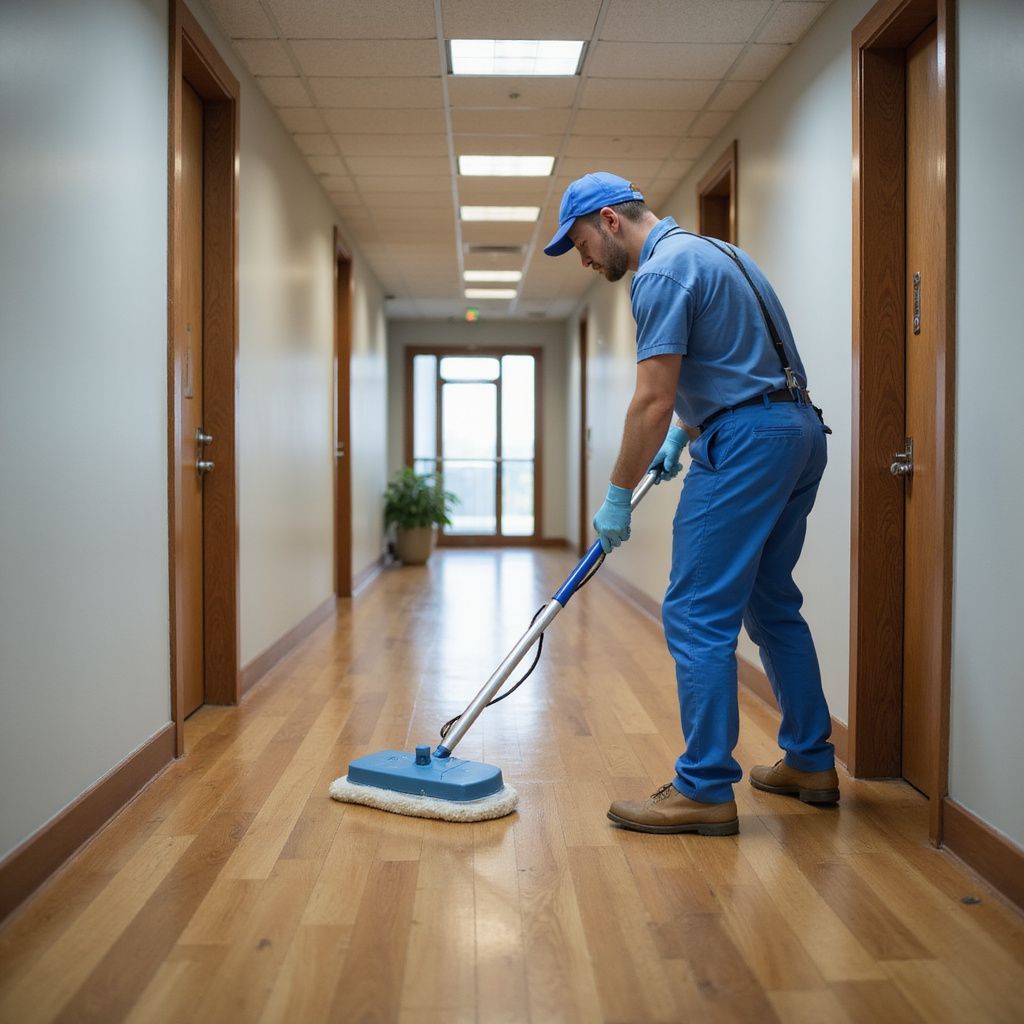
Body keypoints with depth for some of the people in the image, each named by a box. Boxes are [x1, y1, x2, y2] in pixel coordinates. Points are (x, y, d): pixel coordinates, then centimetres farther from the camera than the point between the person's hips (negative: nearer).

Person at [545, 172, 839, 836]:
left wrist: (618, 497, -8)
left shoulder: (661, 270, -11)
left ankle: (706, 790, -1)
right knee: (771, 605, 17)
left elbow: (652, 401, -16)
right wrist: (682, 432, 30)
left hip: (745, 444, -10)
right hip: (801, 433, 10)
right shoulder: (710, 251, 20)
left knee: (698, 617, -6)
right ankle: (811, 763, 25)